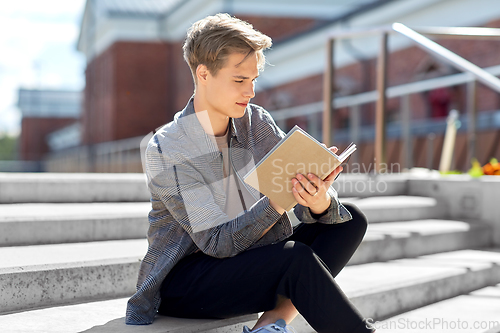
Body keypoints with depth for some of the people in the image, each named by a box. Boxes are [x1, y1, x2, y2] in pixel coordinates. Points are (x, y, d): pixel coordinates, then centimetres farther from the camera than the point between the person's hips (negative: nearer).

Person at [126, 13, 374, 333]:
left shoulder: (257, 123, -1)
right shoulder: (166, 150, -18)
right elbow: (218, 241, -23)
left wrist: (321, 203, -31)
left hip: (249, 264, 7)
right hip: (183, 282, -7)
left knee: (350, 219, -7)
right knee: (296, 258, -31)